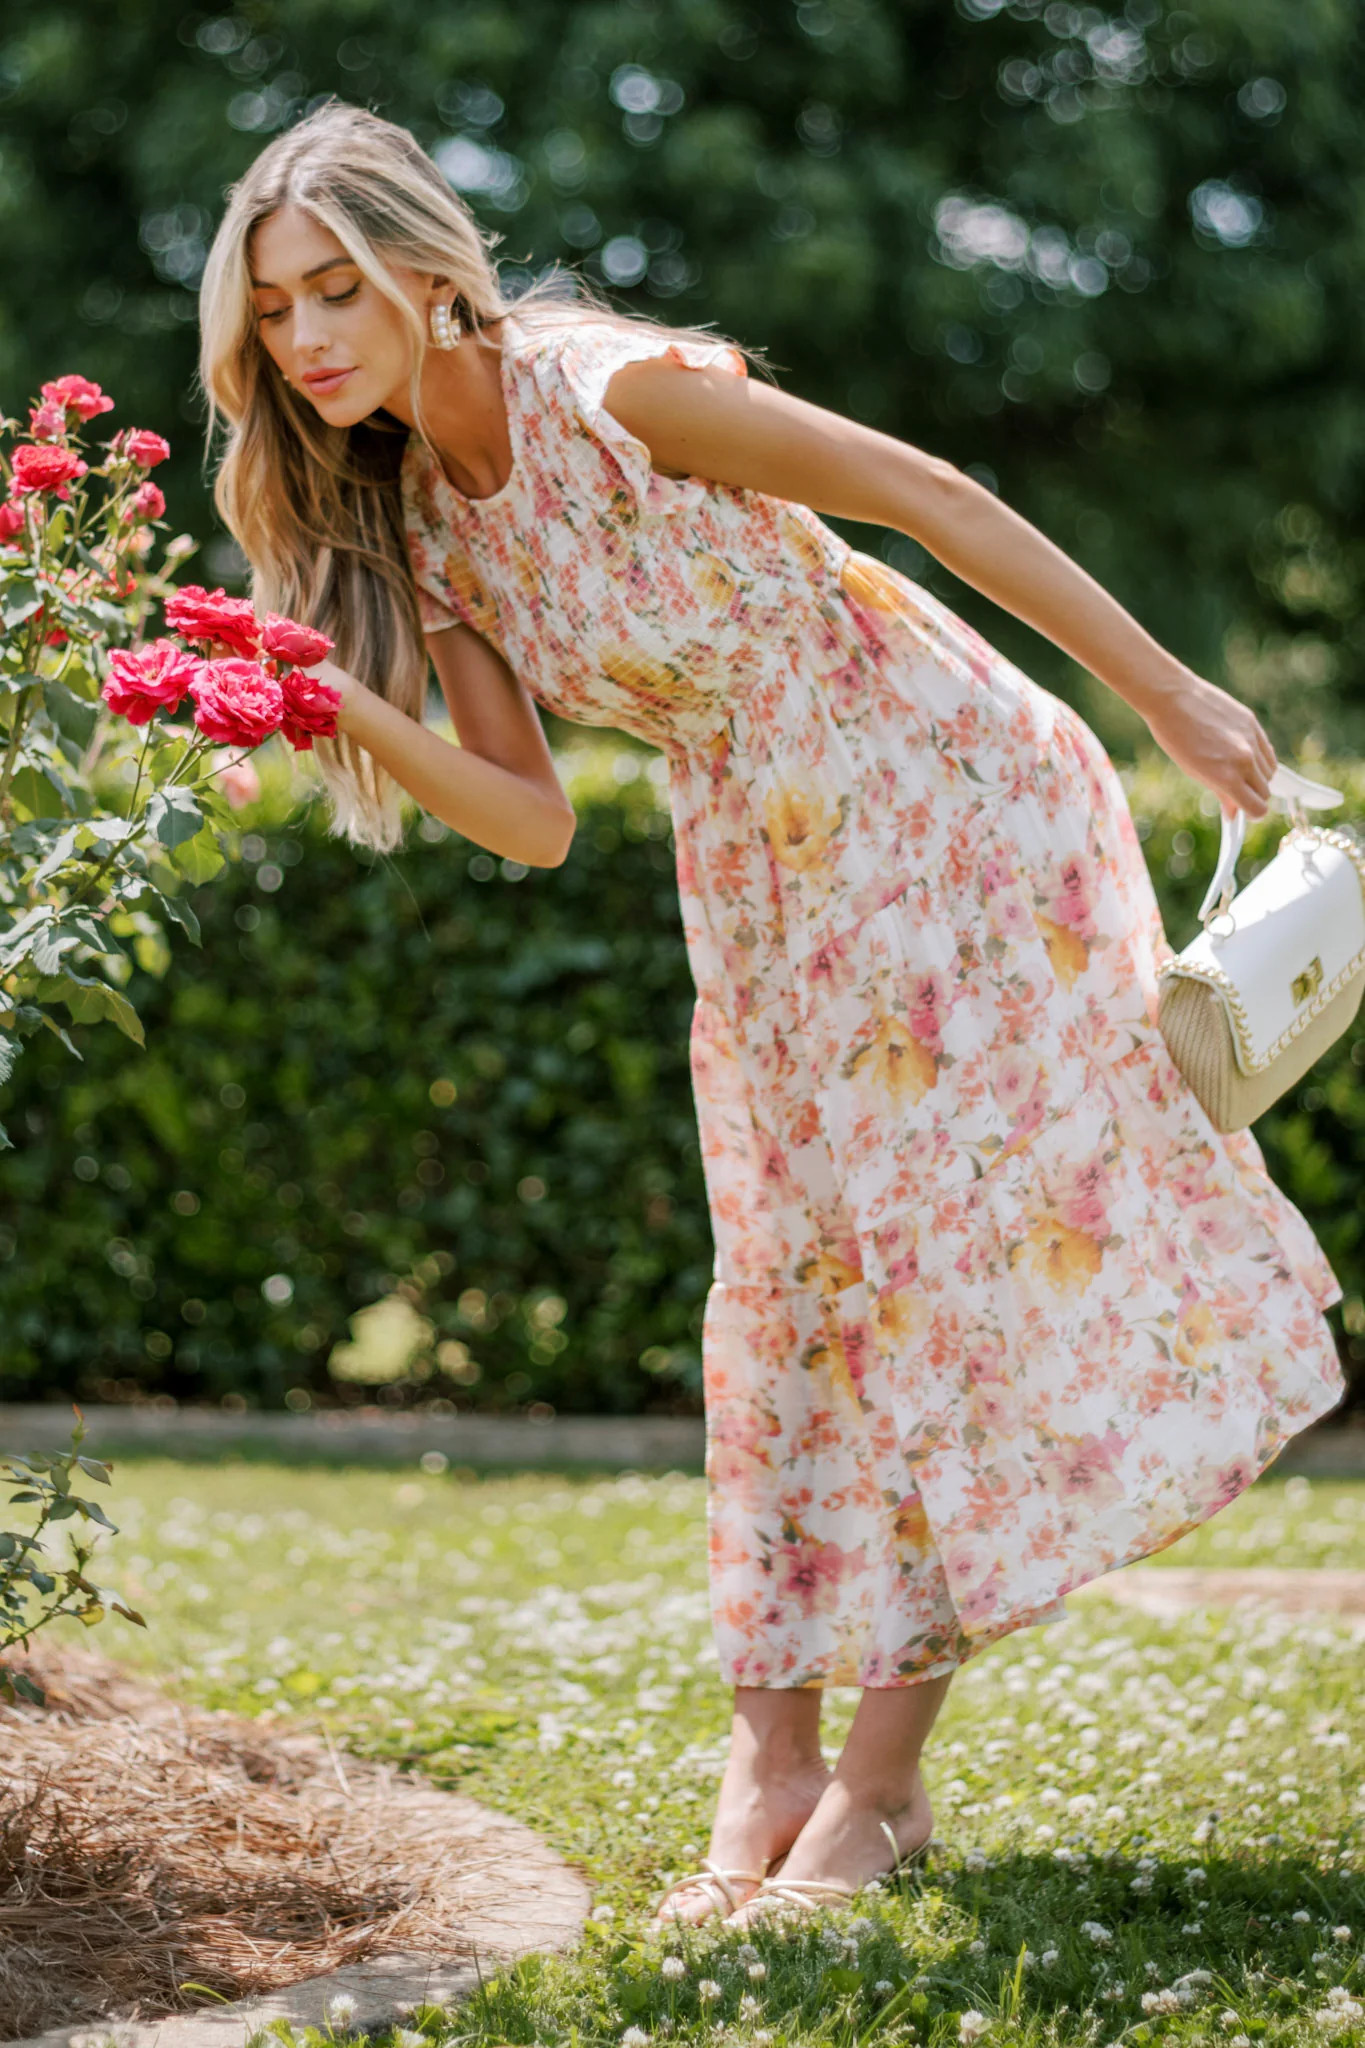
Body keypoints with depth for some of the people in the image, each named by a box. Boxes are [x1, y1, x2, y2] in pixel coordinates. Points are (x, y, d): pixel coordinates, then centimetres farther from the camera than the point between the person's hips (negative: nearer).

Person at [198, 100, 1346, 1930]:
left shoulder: (614, 395, -22)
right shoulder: (407, 523, -1)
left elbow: (937, 499, -17)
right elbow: (531, 820, -4)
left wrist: (1170, 695, -14)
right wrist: (338, 698, -20)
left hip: (952, 810, -7)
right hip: (766, 885, 7)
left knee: (954, 1248, -4)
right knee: (799, 1280, 7)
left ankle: (881, 1777, 1)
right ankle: (773, 1766, 11)